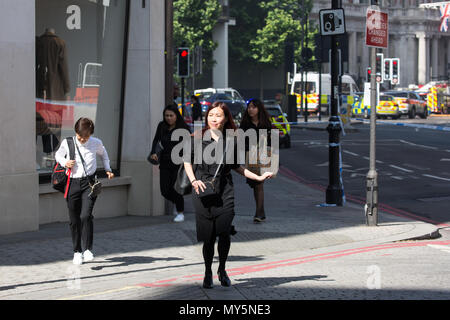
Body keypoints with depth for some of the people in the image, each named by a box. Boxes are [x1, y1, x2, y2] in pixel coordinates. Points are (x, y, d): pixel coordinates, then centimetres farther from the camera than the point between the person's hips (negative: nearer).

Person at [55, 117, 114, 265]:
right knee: (74, 219, 5)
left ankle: (87, 249, -9)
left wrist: (107, 169, 17)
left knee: (86, 215, -18)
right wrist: (65, 162, -3)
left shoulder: (96, 143, 2)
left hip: (89, 183, -1)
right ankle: (77, 251, 19)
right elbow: (58, 155, 17)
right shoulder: (67, 143, -1)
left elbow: (103, 154, 24)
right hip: (72, 183, 1)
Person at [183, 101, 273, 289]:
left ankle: (222, 270, 15)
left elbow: (236, 166, 20)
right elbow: (187, 161, 8)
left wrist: (258, 177, 16)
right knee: (208, 235, -1)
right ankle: (208, 273, 20)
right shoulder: (199, 136, 2)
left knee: (224, 232, -8)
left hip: (225, 190, 1)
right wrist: (193, 180, -7)